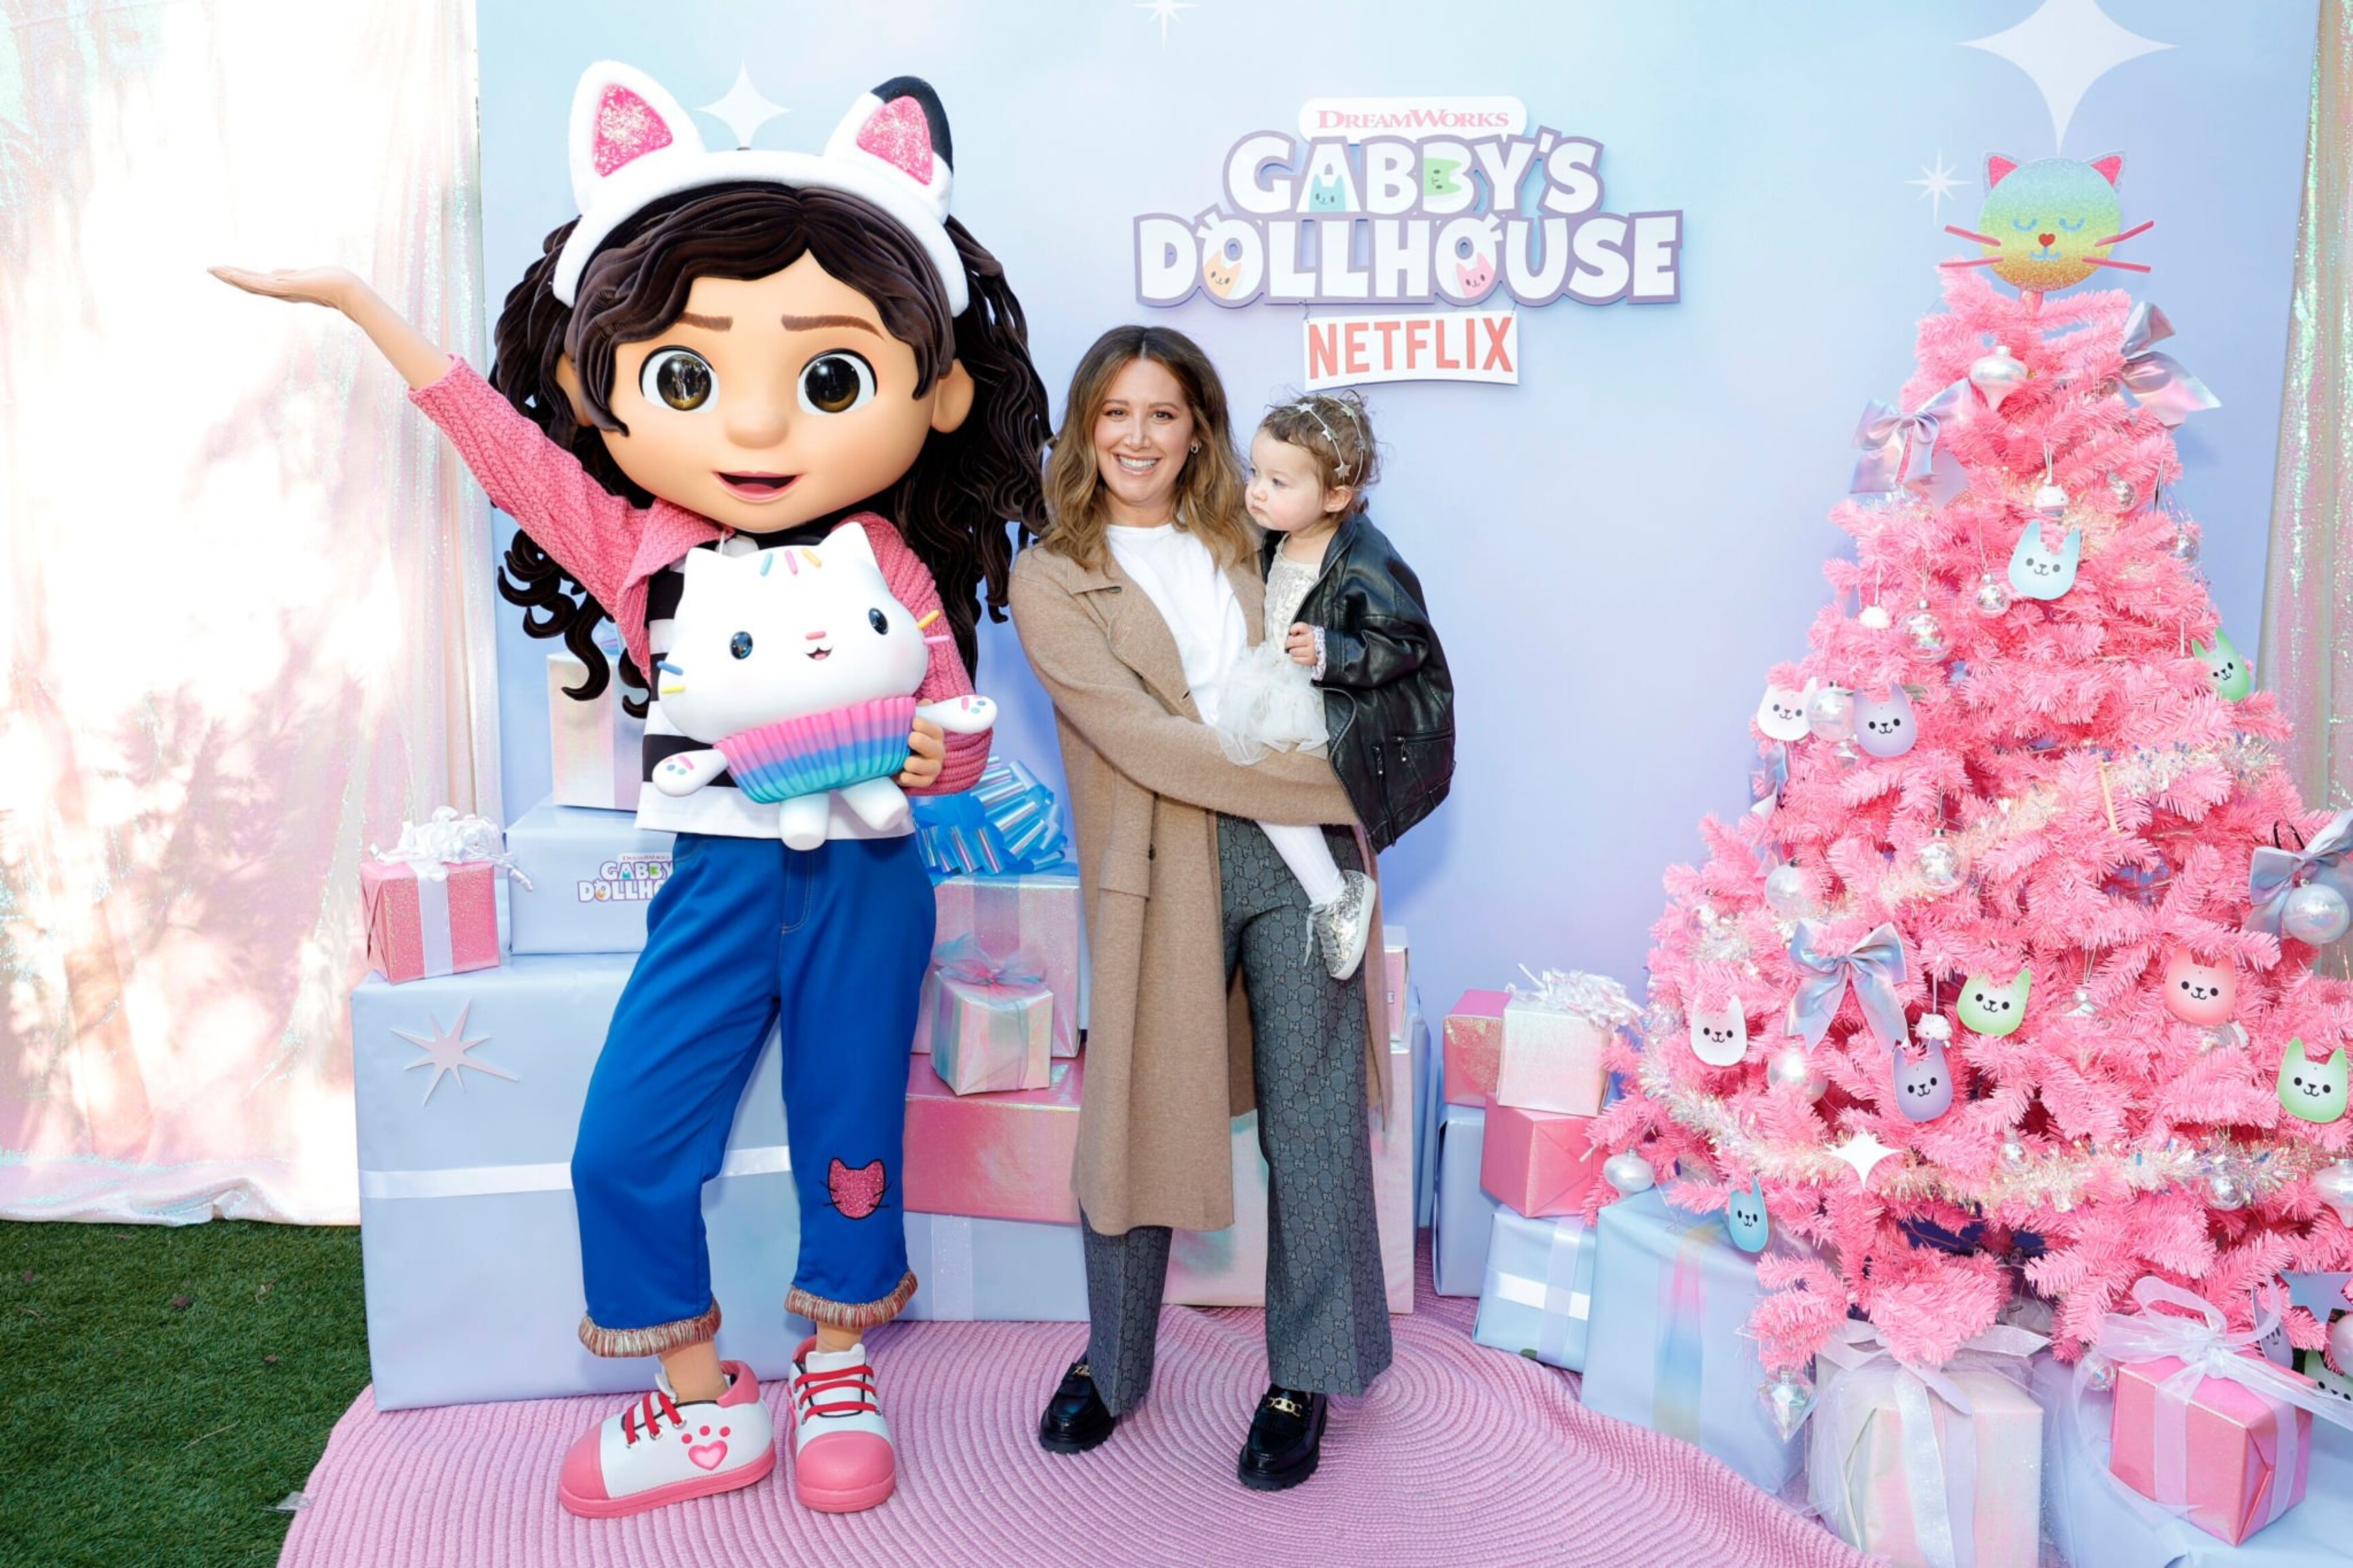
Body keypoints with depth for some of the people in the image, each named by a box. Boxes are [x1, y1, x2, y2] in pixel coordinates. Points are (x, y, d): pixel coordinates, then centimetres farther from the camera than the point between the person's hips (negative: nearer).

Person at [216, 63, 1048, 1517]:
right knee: (628, 1145, 3)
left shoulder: (888, 567, -7)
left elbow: (955, 721, -4)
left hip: (862, 882, -2)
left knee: (851, 1140, 11)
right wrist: (362, 303, 6)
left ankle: (842, 1372, 37)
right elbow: (500, 433, 4)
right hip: (719, 879, 2)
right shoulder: (638, 549, -2)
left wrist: (937, 758, -27)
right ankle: (704, 1396, 26)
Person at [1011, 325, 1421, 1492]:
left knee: (1314, 1122, 5)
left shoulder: (1246, 548, 14)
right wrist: (1341, 784, -14)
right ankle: (1110, 1363, 32)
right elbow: (1145, 740, -12)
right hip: (1166, 870, -3)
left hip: (1301, 850, 3)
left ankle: (1303, 1380, 24)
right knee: (1139, 1121, 6)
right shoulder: (1050, 578, 0)